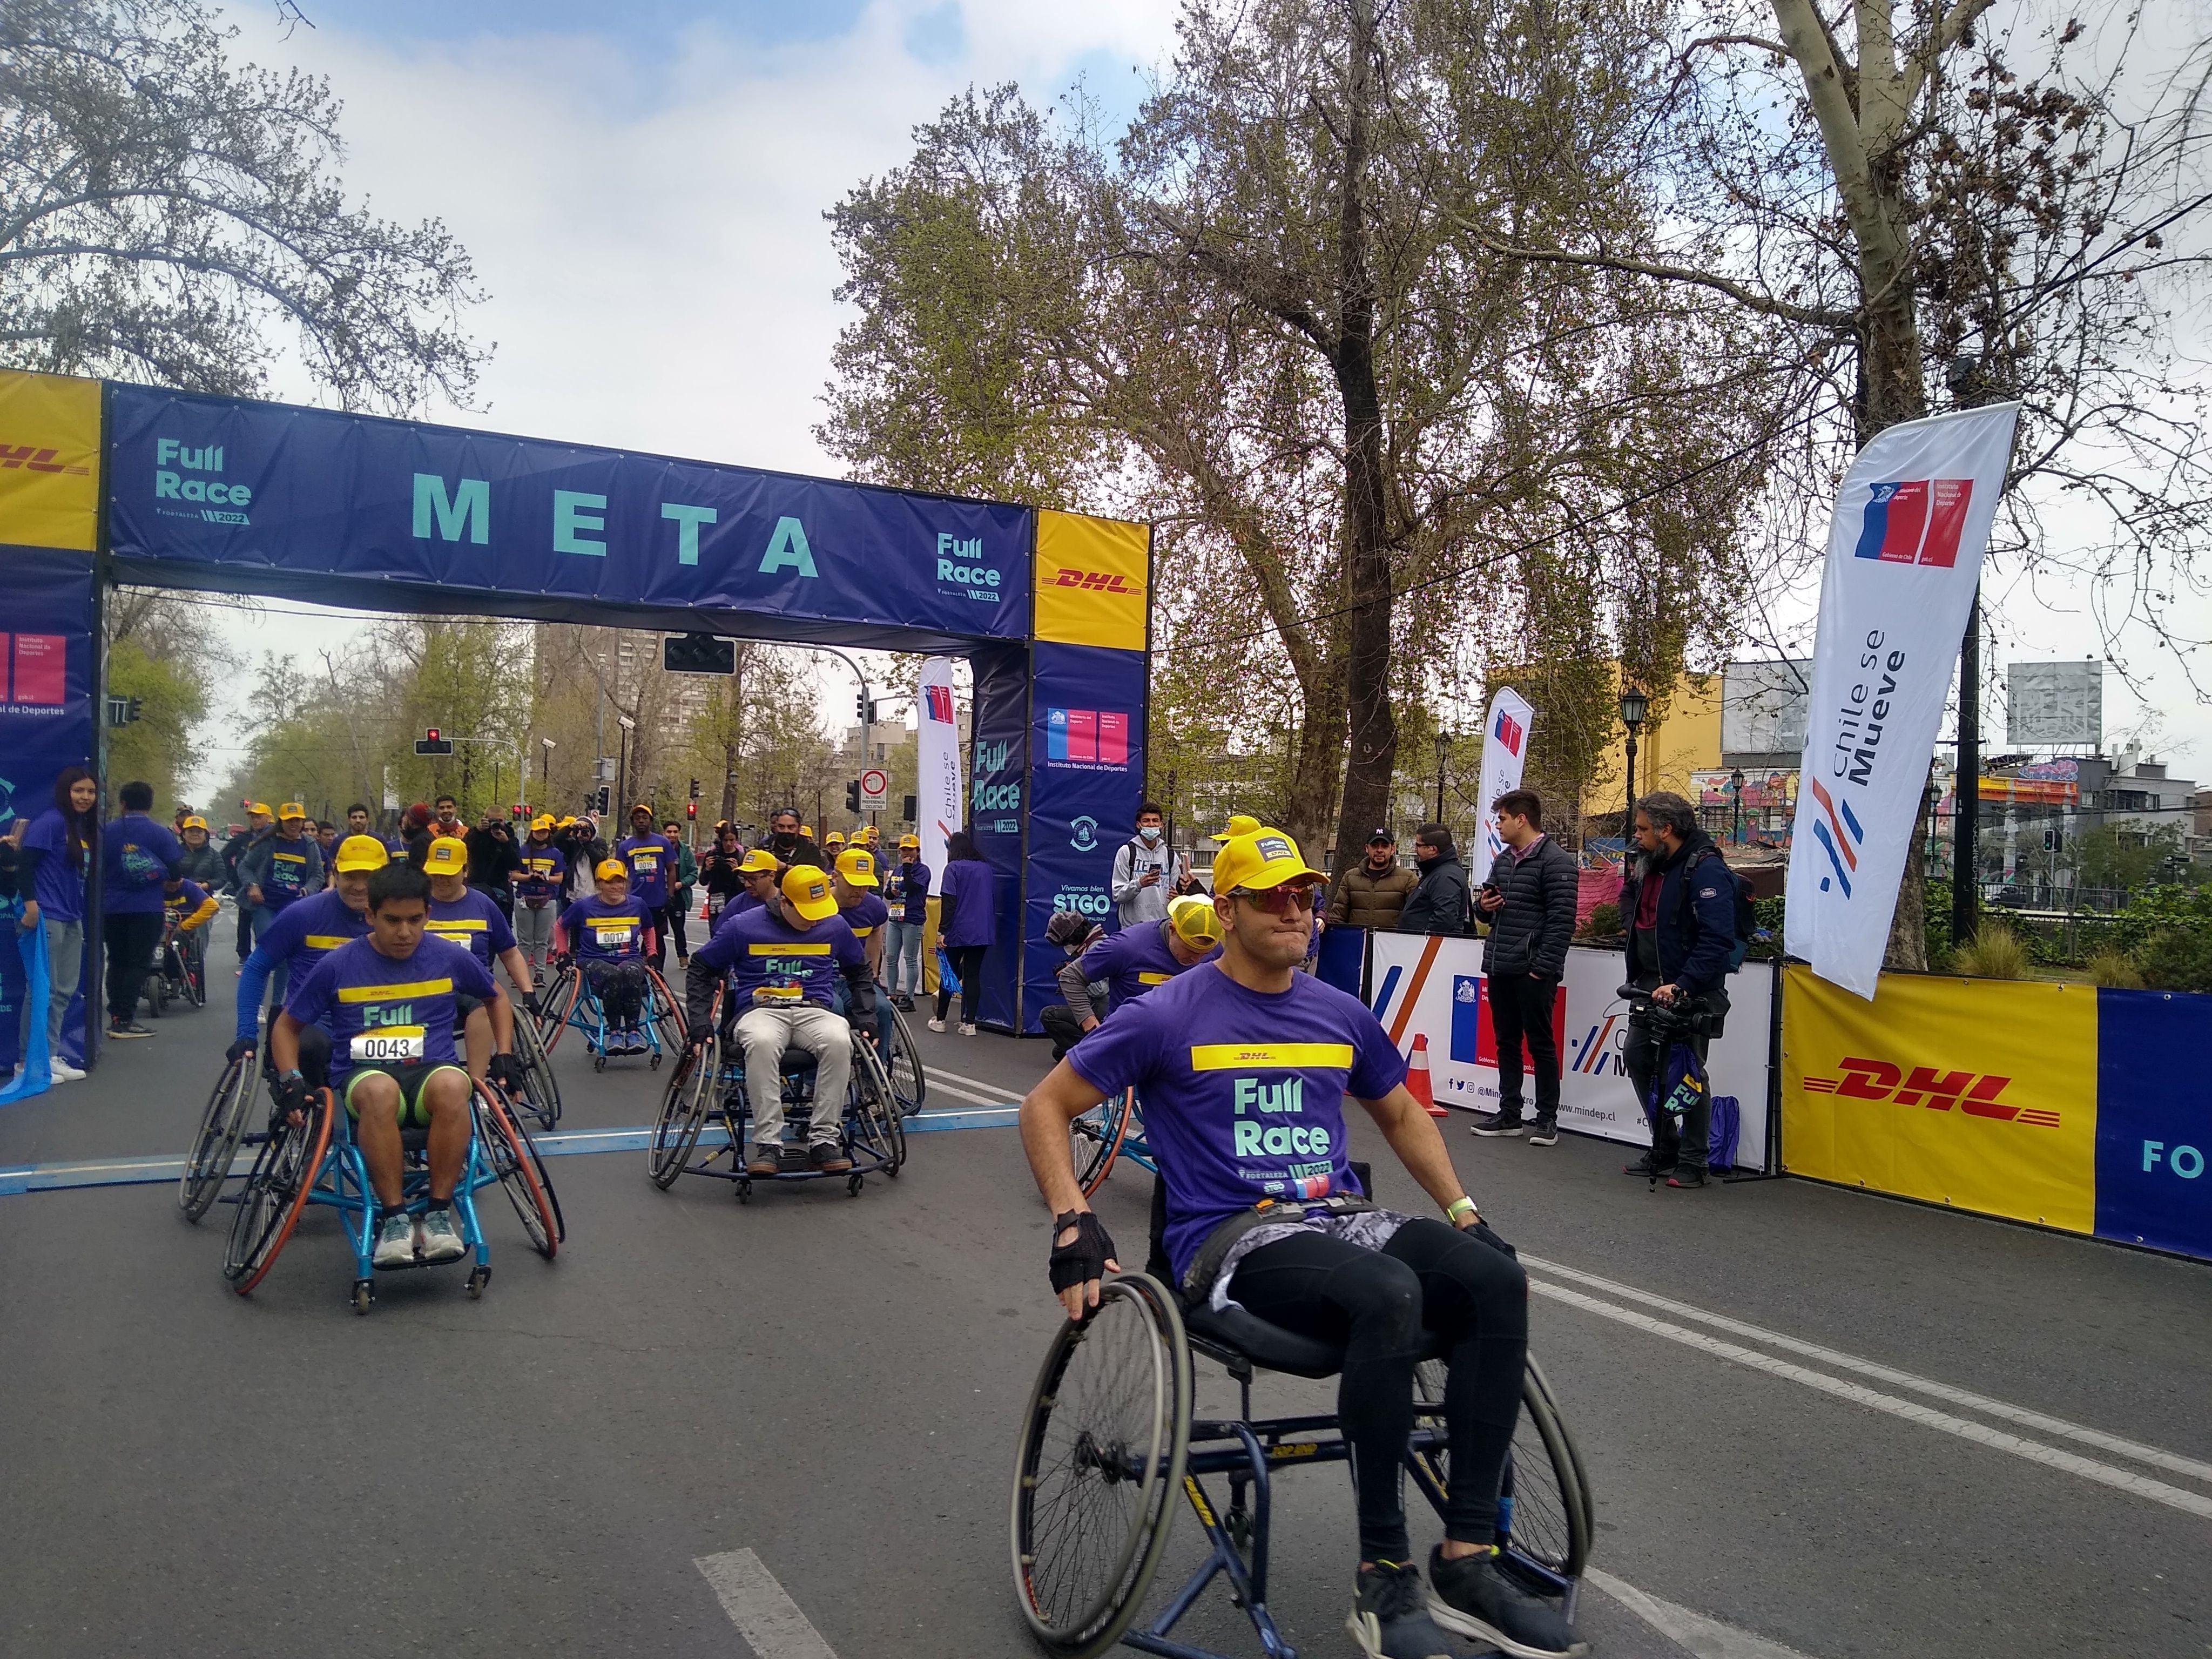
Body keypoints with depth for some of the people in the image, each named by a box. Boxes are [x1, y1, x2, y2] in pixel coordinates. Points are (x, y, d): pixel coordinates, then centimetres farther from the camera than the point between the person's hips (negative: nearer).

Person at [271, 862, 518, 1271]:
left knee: (452, 1085, -38)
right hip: (362, 1074, -1)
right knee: (380, 1090, -40)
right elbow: (286, 1026, 12)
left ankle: (439, 1211, -25)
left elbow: (495, 998, 23)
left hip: (431, 1069, 1)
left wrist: (505, 1055, 12)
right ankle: (393, 1216, -28)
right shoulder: (339, 965, 0)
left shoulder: (450, 958, 4)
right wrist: (290, 1079, -5)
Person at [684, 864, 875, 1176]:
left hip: (814, 1011, 2)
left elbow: (860, 973, 25)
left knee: (839, 1041, -35)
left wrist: (865, 1020, 15)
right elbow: (701, 970, 12)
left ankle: (825, 1139, -29)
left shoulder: (835, 926, 9)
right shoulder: (744, 927, 2)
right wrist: (701, 1024, 3)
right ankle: (768, 1144, -35)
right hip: (760, 1010, -2)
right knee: (762, 1043, -40)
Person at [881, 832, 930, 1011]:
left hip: (913, 920, -7)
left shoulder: (922, 869, -5)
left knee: (910, 960, -3)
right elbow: (886, 893, 19)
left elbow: (911, 887, -20)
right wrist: (891, 891, -4)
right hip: (895, 918, 7)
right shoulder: (897, 869, 16)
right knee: (891, 958, 9)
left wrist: (907, 868, -12)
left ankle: (909, 998, 0)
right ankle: (893, 995, 18)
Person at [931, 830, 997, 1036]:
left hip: (958, 932, -4)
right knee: (973, 975, 5)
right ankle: (969, 1023, 2)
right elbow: (994, 901, 15)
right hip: (983, 932, 4)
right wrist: (991, 927, 22)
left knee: (950, 974, 8)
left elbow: (949, 901, -13)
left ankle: (940, 1020, 16)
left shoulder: (954, 868, -6)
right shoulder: (987, 869, 9)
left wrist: (942, 930, -12)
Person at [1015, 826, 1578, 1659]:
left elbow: (1402, 1116, 29)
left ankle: (1466, 1560, -16)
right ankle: (1383, 1575, -19)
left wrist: (1466, 1215, 18)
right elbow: (1046, 1107, 1)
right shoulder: (1168, 1016, -2)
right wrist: (1073, 1225, -13)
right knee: (1389, 1295, -35)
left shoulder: (1341, 1015, 14)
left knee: (1496, 1280, -22)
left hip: (1343, 1217, 6)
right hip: (1232, 1238, -5)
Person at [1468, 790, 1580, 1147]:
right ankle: (1509, 1114, 20)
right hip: (1499, 969, 8)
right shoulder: (1503, 860, 16)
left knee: (1541, 1044, 1)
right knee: (1506, 1043, 12)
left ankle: (1547, 1119, 9)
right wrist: (1483, 905, 2)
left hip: (1533, 972, -8)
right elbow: (1487, 908, 27)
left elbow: (1562, 919, -15)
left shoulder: (1555, 860, -10)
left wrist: (1543, 966, -19)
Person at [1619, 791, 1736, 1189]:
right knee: (1638, 1059, 10)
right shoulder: (1649, 865, 8)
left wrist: (1682, 986, -29)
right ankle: (1664, 1151, 23)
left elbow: (1718, 939, -25)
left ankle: (1692, 1163, 11)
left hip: (1689, 992, -9)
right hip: (1650, 986, 9)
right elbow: (1633, 912, 27)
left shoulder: (1705, 869, -18)